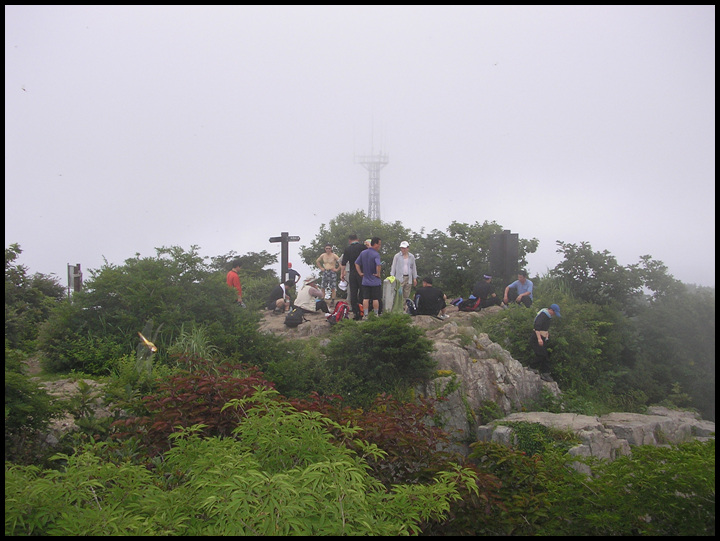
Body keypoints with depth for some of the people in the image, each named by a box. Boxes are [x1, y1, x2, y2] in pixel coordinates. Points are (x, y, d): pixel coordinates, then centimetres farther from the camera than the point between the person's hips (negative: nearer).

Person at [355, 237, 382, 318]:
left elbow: (356, 263, 7)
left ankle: (365, 315, 6)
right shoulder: (376, 254, -16)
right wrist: (378, 273, -16)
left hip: (365, 281, 5)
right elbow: (378, 265, -30)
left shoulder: (363, 253, 5)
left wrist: (360, 273, 9)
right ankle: (376, 315, 12)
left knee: (365, 299, 6)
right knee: (375, 299, 5)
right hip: (375, 281, -5)